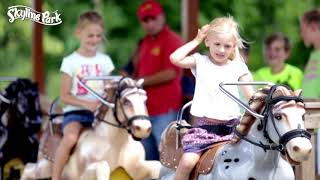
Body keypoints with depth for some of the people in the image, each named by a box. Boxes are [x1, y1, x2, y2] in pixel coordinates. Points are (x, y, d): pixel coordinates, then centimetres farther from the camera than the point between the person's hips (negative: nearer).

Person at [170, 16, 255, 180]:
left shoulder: (238, 68, 8)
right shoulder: (200, 62, 6)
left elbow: (251, 96, 3)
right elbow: (175, 58, -10)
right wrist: (196, 41, 0)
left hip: (231, 125, 1)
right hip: (205, 126, -1)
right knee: (187, 162, -21)